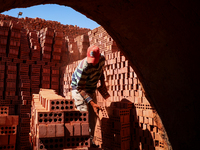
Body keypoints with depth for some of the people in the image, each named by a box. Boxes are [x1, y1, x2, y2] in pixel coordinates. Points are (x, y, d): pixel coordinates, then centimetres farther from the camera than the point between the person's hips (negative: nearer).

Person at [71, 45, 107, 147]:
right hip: (79, 90, -7)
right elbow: (80, 88, -32)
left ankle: (90, 140, 22)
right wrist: (92, 103, -40)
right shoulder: (83, 67, -34)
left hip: (91, 90, 7)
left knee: (93, 116, 8)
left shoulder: (102, 59, -14)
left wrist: (102, 81, -1)